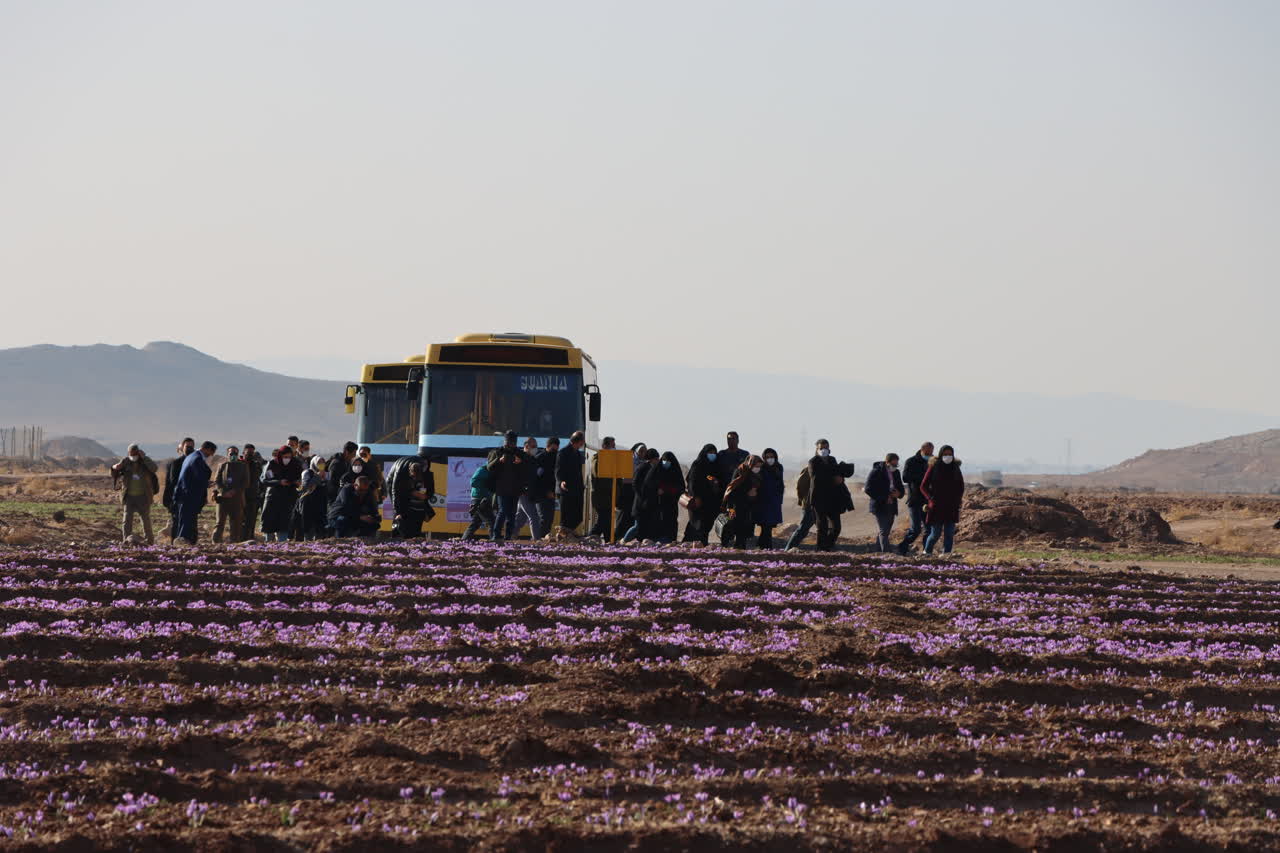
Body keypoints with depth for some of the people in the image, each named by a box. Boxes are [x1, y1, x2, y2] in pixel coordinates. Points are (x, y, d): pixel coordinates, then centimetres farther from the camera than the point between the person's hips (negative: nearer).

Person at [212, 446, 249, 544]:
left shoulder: (243, 466, 11)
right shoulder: (222, 465, 13)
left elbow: (245, 482, 3)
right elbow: (216, 481, 8)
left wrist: (233, 491, -9)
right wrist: (223, 491, -9)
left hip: (237, 498, 0)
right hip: (223, 498, 0)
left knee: (236, 522, -2)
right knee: (220, 521, -8)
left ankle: (234, 542, 1)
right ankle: (216, 541, -10)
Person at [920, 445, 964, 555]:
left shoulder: (955, 468, 8)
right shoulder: (934, 467, -2)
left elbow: (961, 487, 17)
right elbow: (923, 486, 0)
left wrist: (957, 500, 3)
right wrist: (931, 498, -12)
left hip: (951, 508, 3)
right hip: (937, 507, -3)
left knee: (949, 533, -2)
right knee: (935, 534, -2)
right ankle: (927, 552, 18)